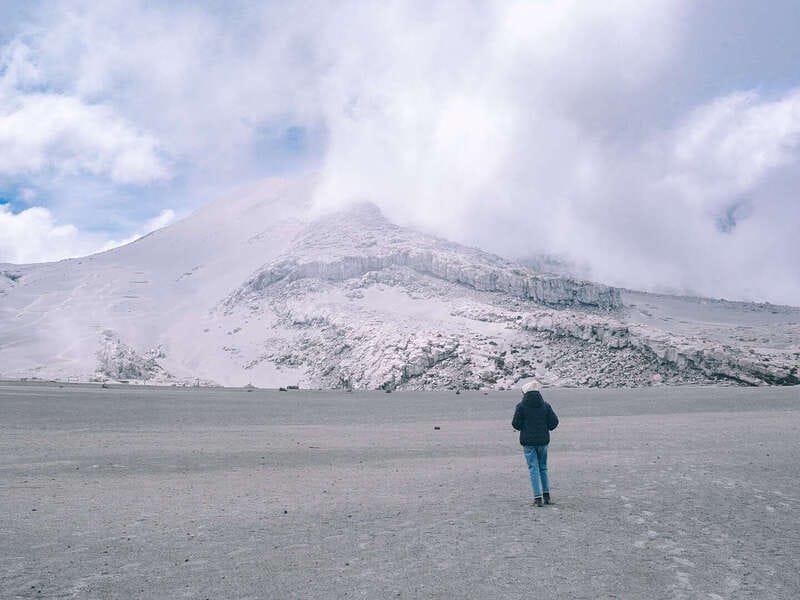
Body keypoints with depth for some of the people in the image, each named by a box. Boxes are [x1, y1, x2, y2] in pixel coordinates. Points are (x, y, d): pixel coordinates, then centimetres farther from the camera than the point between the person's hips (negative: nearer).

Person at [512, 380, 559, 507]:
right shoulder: (545, 405, 1)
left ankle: (538, 497, -3)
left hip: (528, 441, -3)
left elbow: (515, 424, -8)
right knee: (543, 467, 17)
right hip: (543, 440, 3)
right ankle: (546, 495, 19)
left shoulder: (521, 406, -7)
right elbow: (554, 422, -1)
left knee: (534, 468, 1)